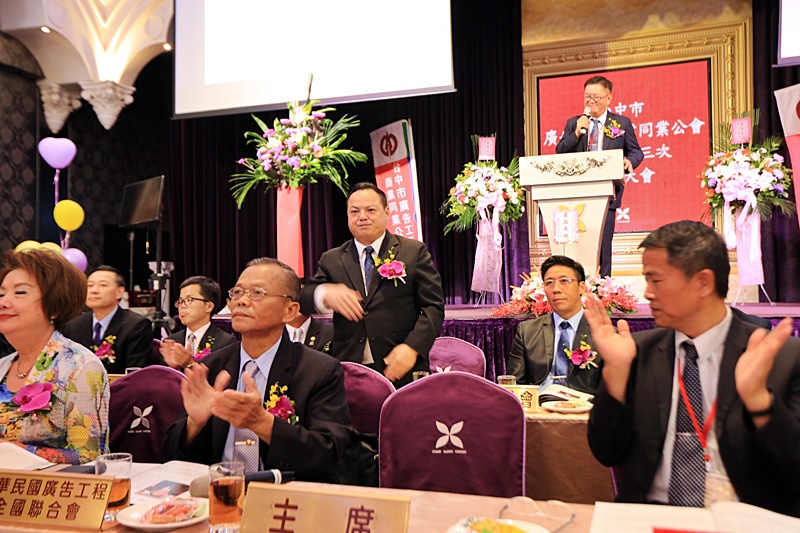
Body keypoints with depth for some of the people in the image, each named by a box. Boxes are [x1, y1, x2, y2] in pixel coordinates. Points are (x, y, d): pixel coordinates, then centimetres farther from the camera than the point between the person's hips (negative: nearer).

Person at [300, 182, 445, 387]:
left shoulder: (414, 252, 5)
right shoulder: (332, 260, 12)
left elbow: (433, 307, -1)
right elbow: (303, 300, 4)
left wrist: (412, 347, -15)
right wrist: (325, 294, -18)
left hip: (402, 370, -1)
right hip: (348, 372, 2)